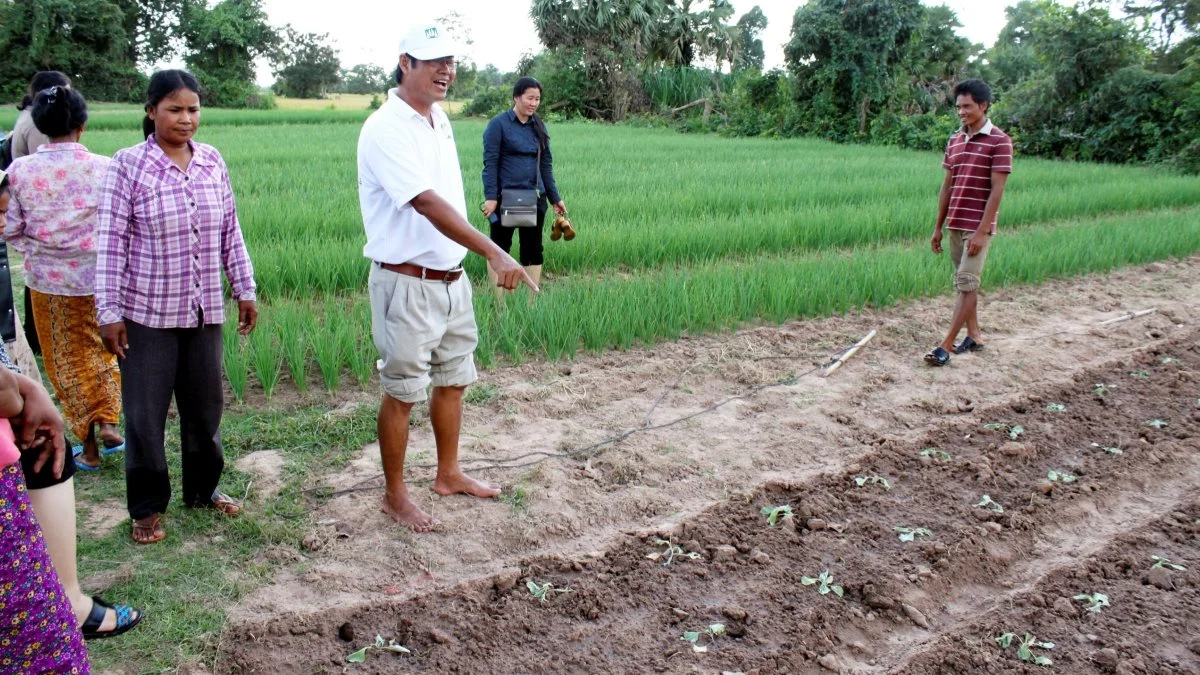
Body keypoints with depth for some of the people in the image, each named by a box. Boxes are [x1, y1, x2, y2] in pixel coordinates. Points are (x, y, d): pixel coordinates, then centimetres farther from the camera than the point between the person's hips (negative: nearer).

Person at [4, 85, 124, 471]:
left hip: (48, 280, 1)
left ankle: (88, 447, 18)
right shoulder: (103, 168, -12)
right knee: (102, 351, 22)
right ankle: (108, 421, 9)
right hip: (98, 277, 0)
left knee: (67, 360, 12)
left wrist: (34, 251, 13)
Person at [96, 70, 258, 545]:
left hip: (204, 310, 4)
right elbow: (111, 242, -9)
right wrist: (109, 312, -10)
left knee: (205, 404, 14)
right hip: (147, 311, -4)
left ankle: (203, 489, 33)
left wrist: (245, 290, 9)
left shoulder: (212, 161, 3)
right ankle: (147, 507, 22)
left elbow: (230, 232, 9)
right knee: (145, 411, 6)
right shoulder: (128, 165, -9)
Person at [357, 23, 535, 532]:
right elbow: (428, 204, -30)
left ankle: (448, 474, 35)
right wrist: (494, 253, -38)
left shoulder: (440, 119, 10)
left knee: (453, 380, 18)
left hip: (452, 277, 8)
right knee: (403, 392, 4)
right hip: (407, 284, -8)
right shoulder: (386, 129, -18)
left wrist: (475, 259, 16)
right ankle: (395, 495, 20)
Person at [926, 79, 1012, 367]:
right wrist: (938, 227, 11)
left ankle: (946, 346, -10)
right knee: (963, 283, 12)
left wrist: (982, 231, -19)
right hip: (955, 224, 7)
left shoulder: (999, 141, -9)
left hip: (978, 227, -7)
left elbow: (997, 190, -14)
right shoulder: (955, 141, 10)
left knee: (967, 283, -8)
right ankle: (974, 336, 24)